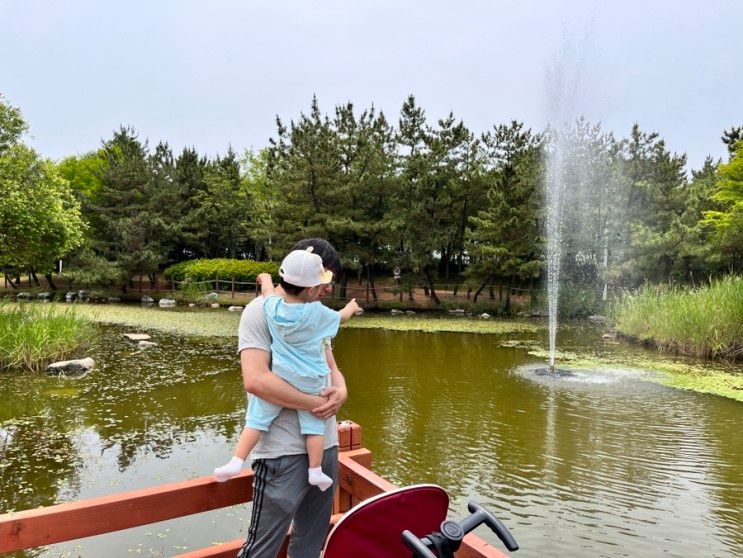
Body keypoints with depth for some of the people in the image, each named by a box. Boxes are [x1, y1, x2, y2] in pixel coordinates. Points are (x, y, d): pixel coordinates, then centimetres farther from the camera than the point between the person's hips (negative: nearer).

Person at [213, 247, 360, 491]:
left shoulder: (272, 306, -8)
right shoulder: (318, 312, -12)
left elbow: (267, 289, 16)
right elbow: (340, 318, 8)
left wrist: (266, 279, 39)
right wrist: (351, 307, 30)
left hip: (278, 378, 1)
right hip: (309, 382, -1)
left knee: (257, 418, 10)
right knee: (313, 426, 12)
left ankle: (236, 462, 7)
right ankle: (315, 471, 18)